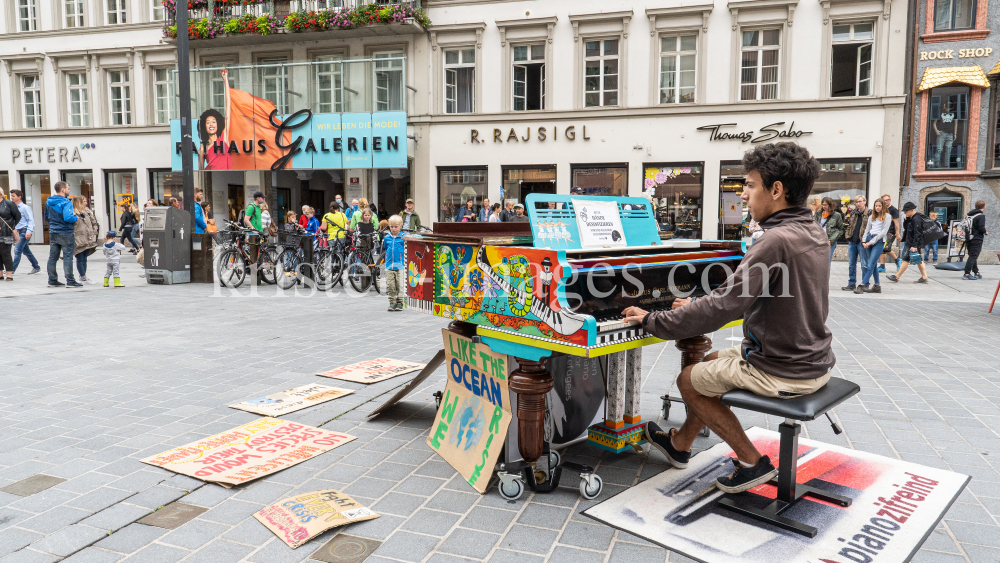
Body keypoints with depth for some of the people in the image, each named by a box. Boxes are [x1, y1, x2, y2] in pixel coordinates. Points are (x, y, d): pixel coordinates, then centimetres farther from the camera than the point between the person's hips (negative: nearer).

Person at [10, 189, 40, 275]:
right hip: (18, 232, 8)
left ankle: (12, 269, -13)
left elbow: (31, 220, -13)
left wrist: (29, 231, -24)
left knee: (17, 250, -13)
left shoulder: (25, 208, -8)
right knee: (26, 251, 12)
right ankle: (36, 267, 21)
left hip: (24, 231, -8)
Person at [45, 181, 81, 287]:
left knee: (52, 257, 11)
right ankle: (70, 281, -3)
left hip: (53, 233, 8)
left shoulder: (48, 202, 10)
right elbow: (67, 218, -26)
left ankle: (52, 280, 17)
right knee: (68, 257, -4)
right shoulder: (66, 203, -15)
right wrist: (76, 218, -8)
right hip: (65, 233, -7)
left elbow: (46, 218, 19)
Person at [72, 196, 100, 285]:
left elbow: (94, 223, 19)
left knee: (84, 259, 14)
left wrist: (94, 234, 9)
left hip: (88, 240, 7)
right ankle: (84, 278, 3)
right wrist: (74, 238, -15)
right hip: (79, 240, -7)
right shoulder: (72, 213, -10)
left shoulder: (88, 211, 13)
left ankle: (82, 276, 24)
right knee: (80, 259, 1)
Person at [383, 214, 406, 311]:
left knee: (400, 285, 0)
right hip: (389, 265, 3)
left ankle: (399, 302, 9)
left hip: (400, 265, -3)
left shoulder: (403, 238, -3)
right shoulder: (386, 238, 8)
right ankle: (392, 302, 13)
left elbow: (406, 251, 2)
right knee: (390, 285, 4)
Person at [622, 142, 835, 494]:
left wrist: (654, 321, -15)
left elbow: (723, 307, -25)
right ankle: (680, 445, 38)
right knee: (710, 363, 24)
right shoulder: (814, 234, 5)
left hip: (782, 372, -9)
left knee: (688, 380, 9)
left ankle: (752, 462, 13)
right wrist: (697, 308, 14)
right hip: (814, 360, 9)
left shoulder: (776, 240, -25)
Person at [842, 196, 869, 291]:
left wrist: (865, 240, -14)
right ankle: (851, 284, 17)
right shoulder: (852, 214, 15)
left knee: (864, 264, -1)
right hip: (852, 241, 6)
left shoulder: (869, 213, -3)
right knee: (851, 264, 9)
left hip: (862, 242, -6)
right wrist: (847, 235, 6)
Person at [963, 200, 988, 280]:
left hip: (969, 238, 7)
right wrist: (985, 232, 0)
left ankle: (976, 273, 25)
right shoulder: (981, 215, -11)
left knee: (972, 256, 15)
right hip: (977, 239, -7)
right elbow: (981, 228, -18)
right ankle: (967, 274, -13)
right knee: (973, 256, -7)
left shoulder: (969, 215, 10)